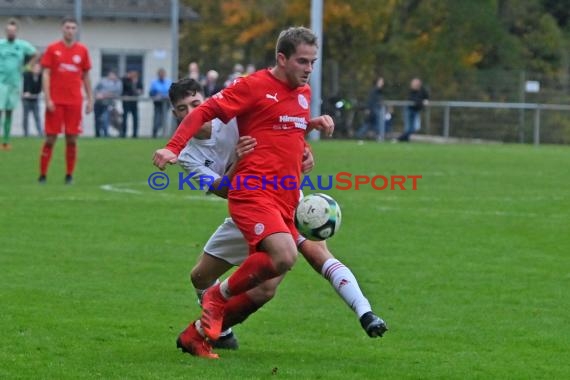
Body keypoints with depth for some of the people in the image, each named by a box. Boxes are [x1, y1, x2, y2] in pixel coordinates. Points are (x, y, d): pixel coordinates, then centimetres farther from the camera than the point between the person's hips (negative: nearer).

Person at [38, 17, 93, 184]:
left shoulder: (82, 50, 8)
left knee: (72, 139, 0)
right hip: (55, 101, -2)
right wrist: (47, 99, -10)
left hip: (74, 101, 2)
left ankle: (69, 175, 8)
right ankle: (43, 175, 4)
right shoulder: (52, 49, 1)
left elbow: (86, 76, 14)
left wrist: (90, 99, 9)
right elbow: (46, 74, -1)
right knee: (51, 138, -2)